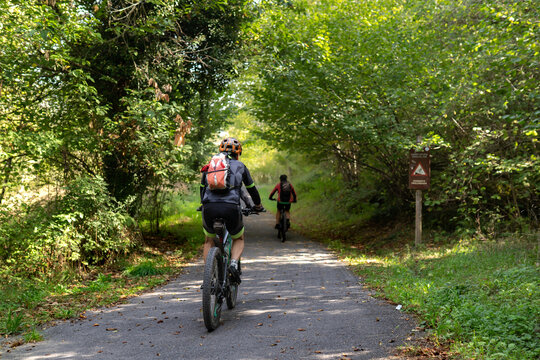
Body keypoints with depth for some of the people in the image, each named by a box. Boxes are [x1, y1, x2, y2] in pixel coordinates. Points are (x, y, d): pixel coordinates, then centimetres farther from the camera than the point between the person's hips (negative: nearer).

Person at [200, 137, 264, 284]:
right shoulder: (240, 166, 18)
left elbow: (202, 188, 32)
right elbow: (251, 188, 26)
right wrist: (258, 205, 43)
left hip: (209, 207, 2)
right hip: (230, 207, -2)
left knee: (209, 241, 26)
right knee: (239, 239, 24)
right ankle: (234, 263, -3)